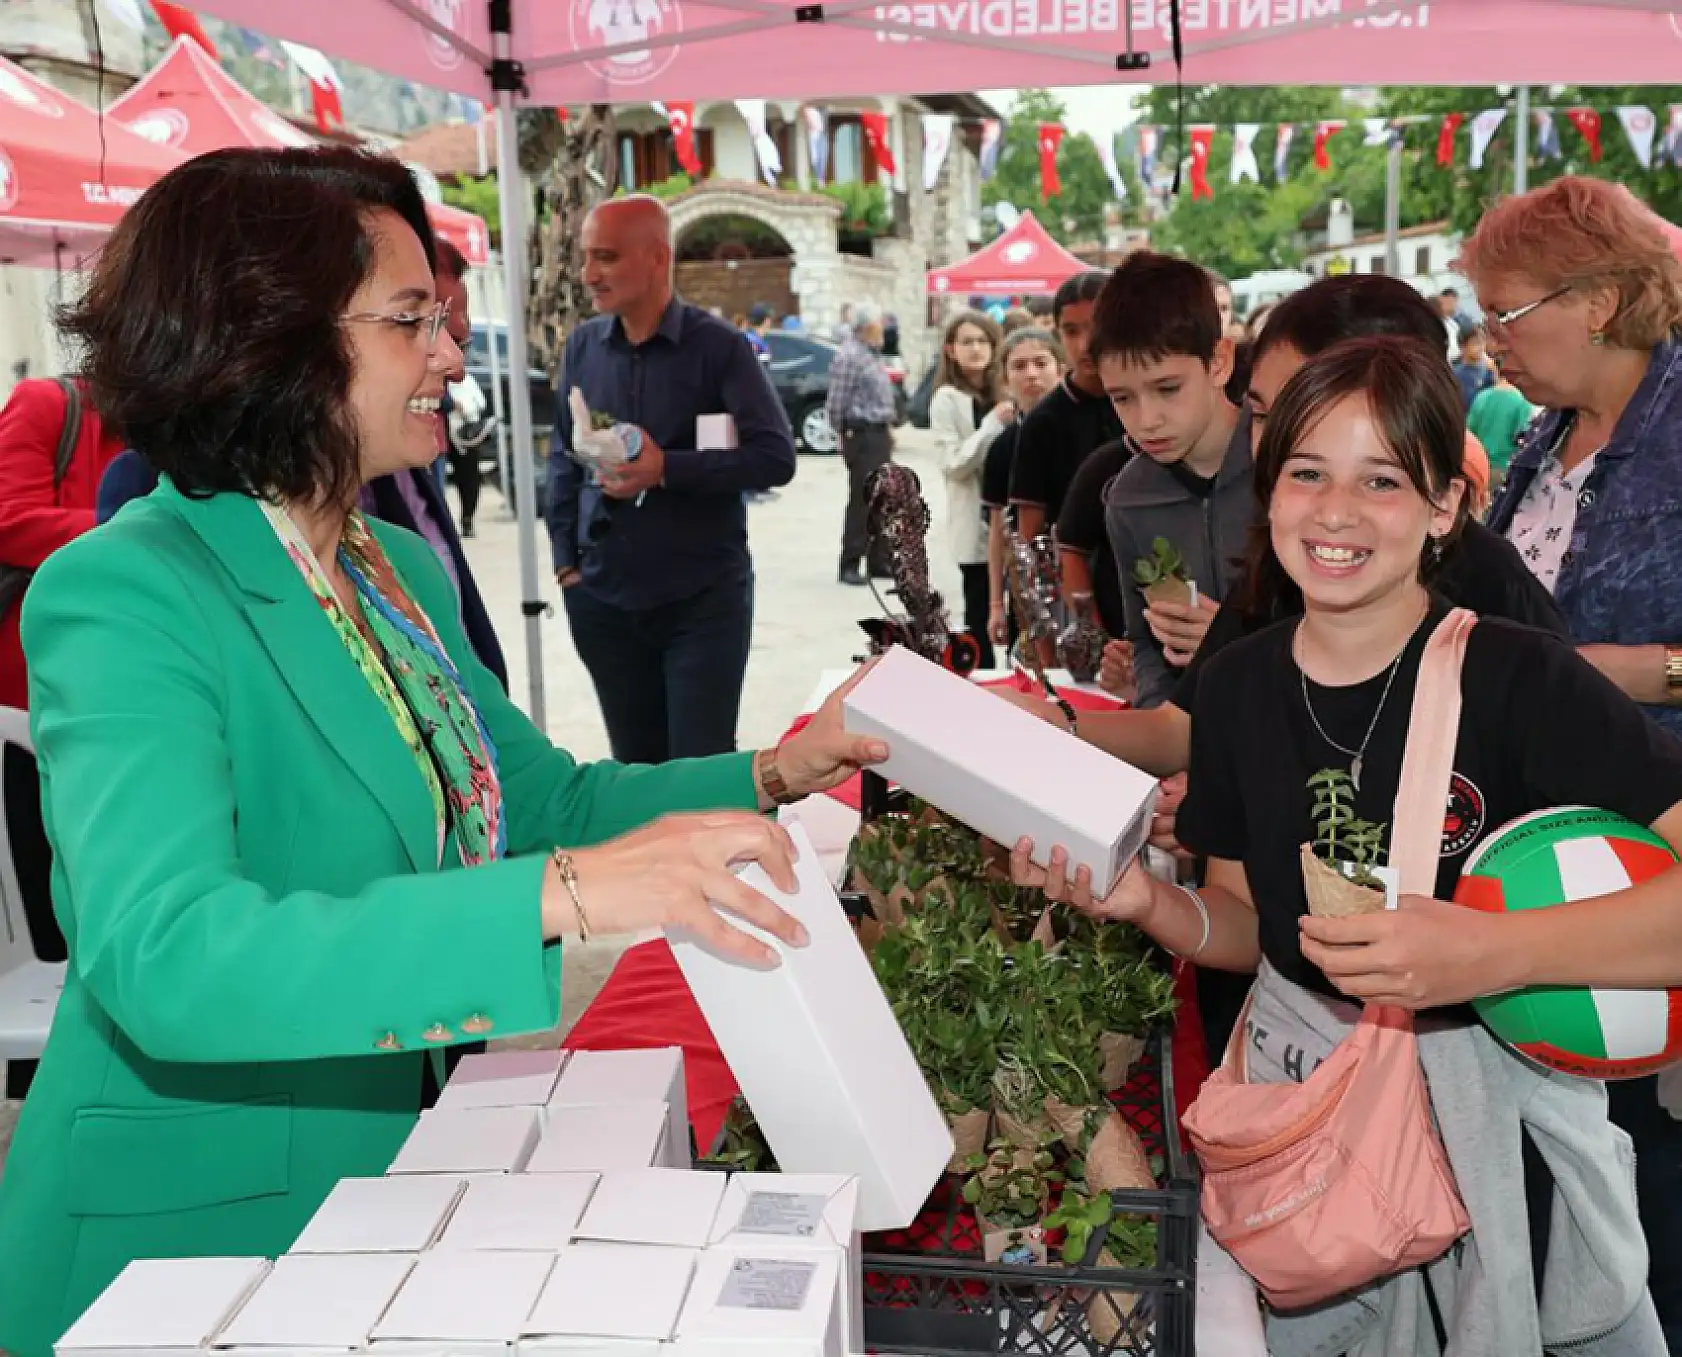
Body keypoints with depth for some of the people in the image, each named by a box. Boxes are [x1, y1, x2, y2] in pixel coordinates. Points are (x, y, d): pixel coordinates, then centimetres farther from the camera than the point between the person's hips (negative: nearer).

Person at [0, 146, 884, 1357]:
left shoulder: (404, 569, 4)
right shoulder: (123, 598, -21)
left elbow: (547, 801, 10)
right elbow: (162, 960, -34)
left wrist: (776, 774, -4)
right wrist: (565, 896, -42)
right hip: (191, 1224, -7)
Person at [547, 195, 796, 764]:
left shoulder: (718, 345, -8)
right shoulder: (582, 345, 5)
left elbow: (775, 457, -13)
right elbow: (563, 456, 12)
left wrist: (666, 469, -21)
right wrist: (567, 560, 5)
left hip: (704, 597, -4)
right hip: (603, 597, 4)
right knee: (635, 762, 14)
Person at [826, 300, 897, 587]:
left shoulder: (872, 354, 15)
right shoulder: (849, 356, -16)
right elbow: (836, 404, -16)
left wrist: (887, 426, 17)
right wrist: (844, 433, -5)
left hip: (880, 434, 9)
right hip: (862, 436, -9)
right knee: (861, 503, -6)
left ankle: (878, 561, 20)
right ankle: (850, 566, 0)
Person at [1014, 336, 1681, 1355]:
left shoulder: (1523, 680, -19)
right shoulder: (1239, 684, -4)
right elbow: (1248, 925, 4)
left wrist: (1498, 950, -35)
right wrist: (1146, 902, -14)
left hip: (1496, 1078, -3)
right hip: (1304, 1061, 4)